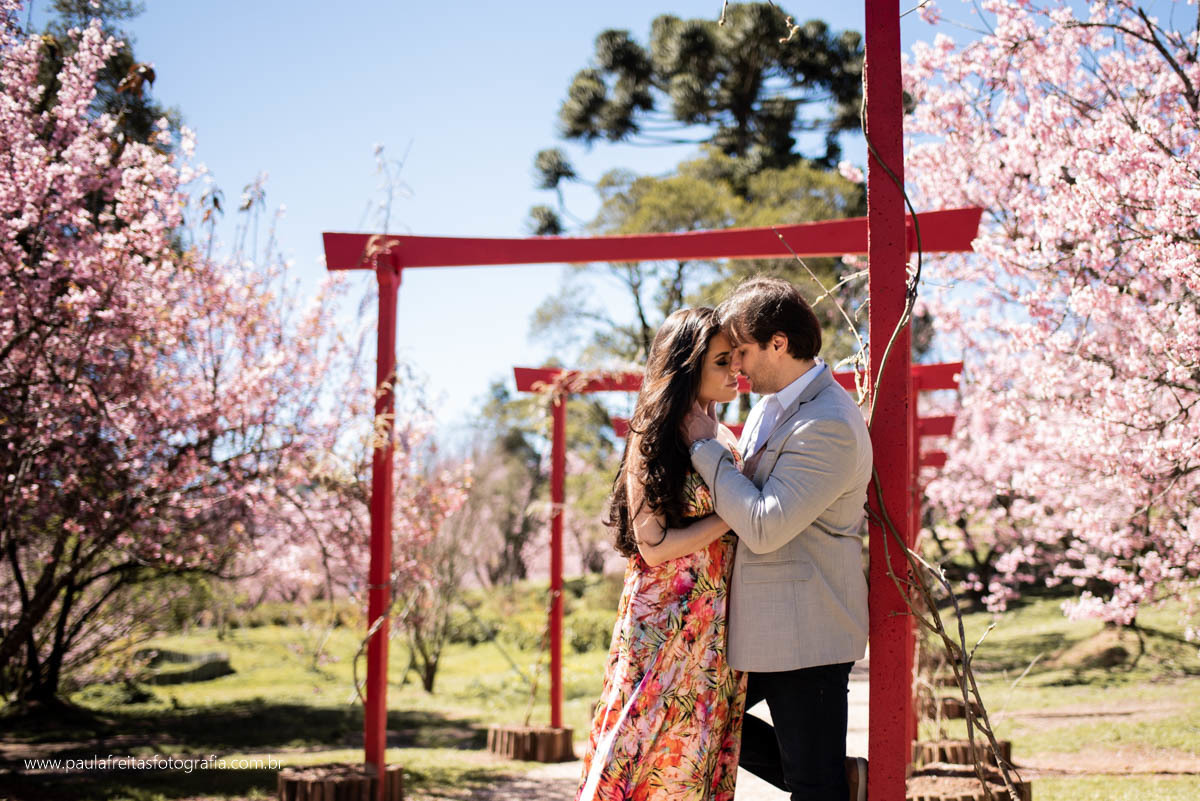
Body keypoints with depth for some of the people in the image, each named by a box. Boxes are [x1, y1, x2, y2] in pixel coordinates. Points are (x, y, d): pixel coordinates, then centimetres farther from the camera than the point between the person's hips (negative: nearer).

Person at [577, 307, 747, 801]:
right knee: (644, 758, -2)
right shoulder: (652, 443, -9)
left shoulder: (724, 441, 10)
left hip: (717, 631, 6)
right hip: (664, 625, -6)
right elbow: (654, 546, -15)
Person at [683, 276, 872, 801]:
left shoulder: (830, 426, -22)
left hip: (805, 634, -10)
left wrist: (705, 447, -17)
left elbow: (764, 527, -25)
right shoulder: (771, 403, 9)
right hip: (760, 621, 10)